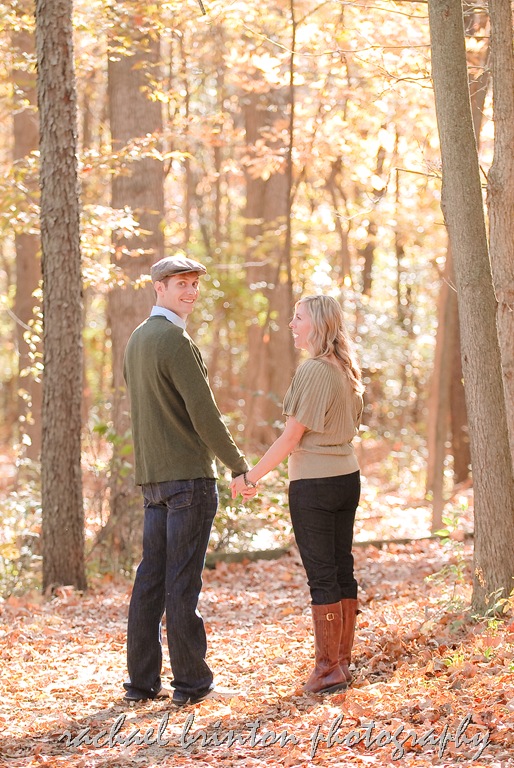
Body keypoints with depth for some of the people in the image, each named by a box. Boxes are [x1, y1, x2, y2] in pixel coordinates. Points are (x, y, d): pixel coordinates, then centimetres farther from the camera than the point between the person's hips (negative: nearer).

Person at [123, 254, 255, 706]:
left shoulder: (137, 340, 15)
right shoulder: (175, 341, -13)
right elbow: (205, 415, -16)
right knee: (183, 582, -5)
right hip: (189, 474, -8)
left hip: (152, 476, 8)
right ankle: (191, 682, 0)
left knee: (151, 577, 9)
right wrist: (239, 466, -6)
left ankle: (142, 681, 12)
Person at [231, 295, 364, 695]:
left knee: (322, 575, -3)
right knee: (343, 570, 10)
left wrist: (250, 476, -8)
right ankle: (343, 662, 16)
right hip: (347, 477, 8)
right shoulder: (346, 370, 10)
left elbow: (290, 438, -17)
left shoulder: (314, 370, -16)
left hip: (314, 483, -8)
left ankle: (328, 669, 1)